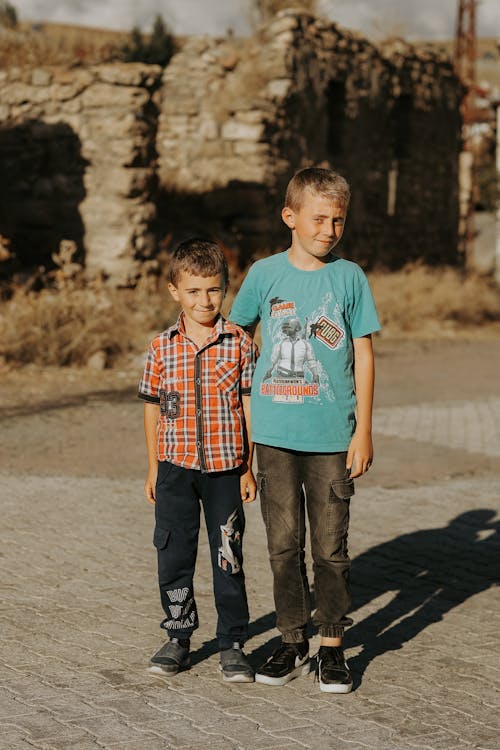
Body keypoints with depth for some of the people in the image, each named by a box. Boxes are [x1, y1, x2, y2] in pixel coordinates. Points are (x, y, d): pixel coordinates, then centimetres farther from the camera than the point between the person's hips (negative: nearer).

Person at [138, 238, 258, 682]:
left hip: (225, 468, -2)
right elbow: (153, 410, 8)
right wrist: (153, 470, 8)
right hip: (176, 467, 2)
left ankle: (233, 645, 14)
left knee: (228, 559, 4)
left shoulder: (239, 344, -3)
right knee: (173, 557, 8)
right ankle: (178, 638, 23)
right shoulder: (162, 349, 2)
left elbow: (249, 407, 0)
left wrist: (248, 469, -1)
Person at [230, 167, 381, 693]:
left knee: (330, 546, 4)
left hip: (332, 435, -1)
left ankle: (332, 648, 15)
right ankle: (292, 645, 19)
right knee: (284, 544, 7)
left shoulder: (349, 278, 0)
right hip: (275, 433, 1)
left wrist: (363, 429, -1)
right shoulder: (265, 274, 2)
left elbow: (363, 356, 3)